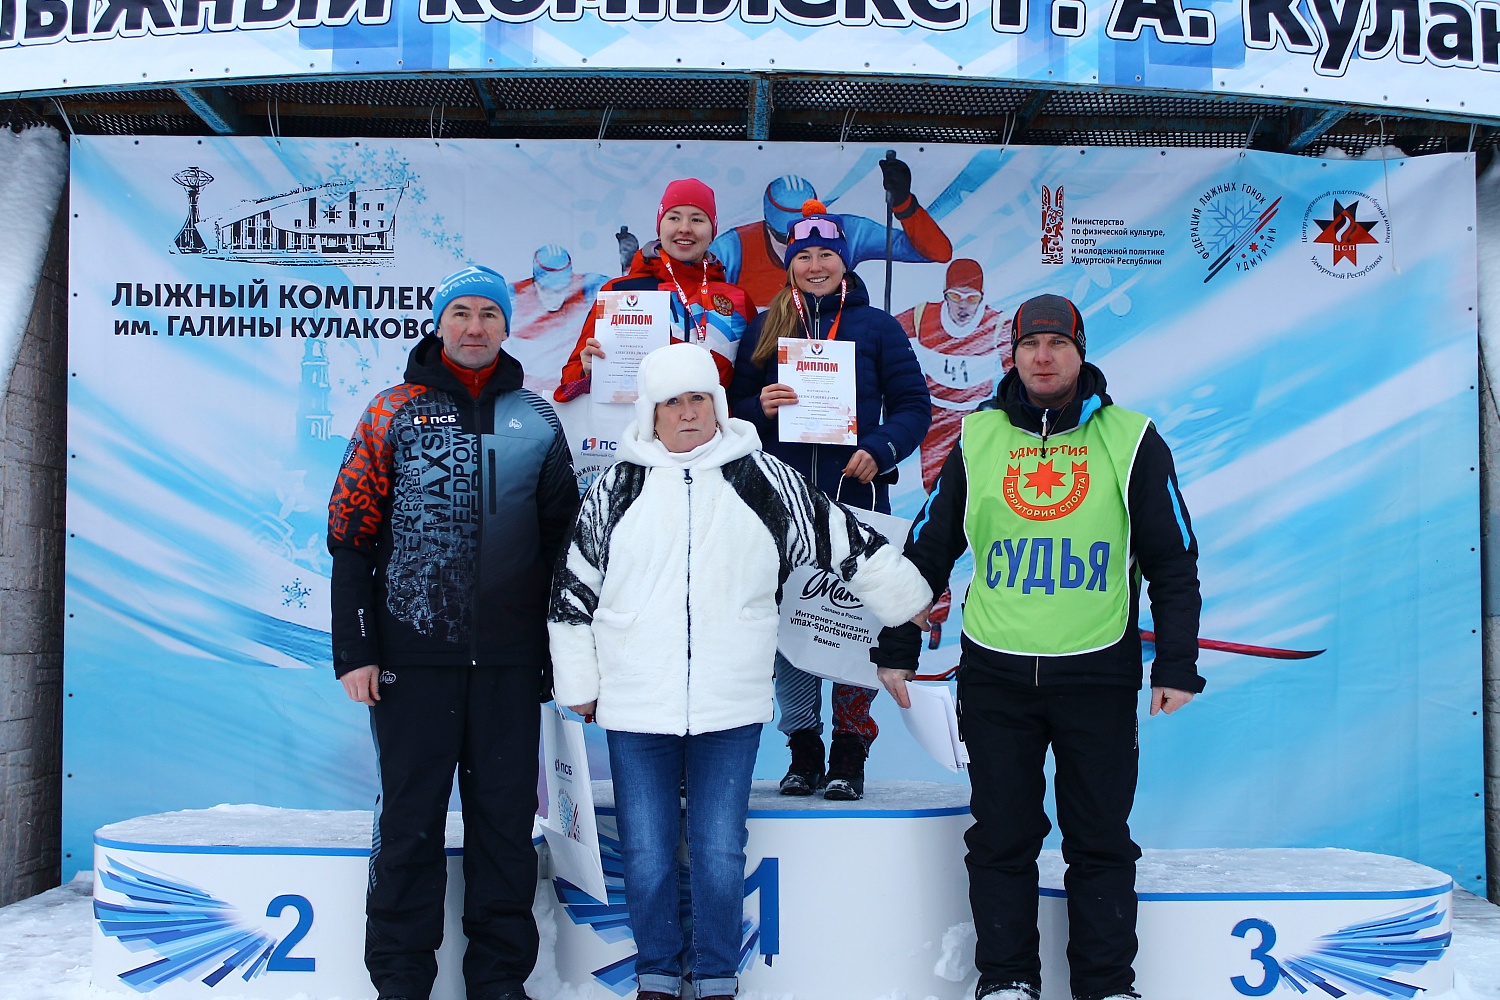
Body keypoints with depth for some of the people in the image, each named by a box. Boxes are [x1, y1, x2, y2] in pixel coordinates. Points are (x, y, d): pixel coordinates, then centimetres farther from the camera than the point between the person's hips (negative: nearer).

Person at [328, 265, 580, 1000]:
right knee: (409, 819, 5)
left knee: (506, 817, 8)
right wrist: (355, 651, -5)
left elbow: (562, 541, 13)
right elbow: (352, 538, 1)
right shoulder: (394, 414, 4)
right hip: (411, 655, -2)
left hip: (511, 660, 2)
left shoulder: (537, 422, 9)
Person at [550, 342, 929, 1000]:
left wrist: (909, 601, 14)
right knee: (646, 856, 7)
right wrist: (579, 685, 8)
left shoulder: (764, 480, 3)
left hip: (730, 708, -1)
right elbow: (573, 590, 9)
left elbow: (846, 543, 10)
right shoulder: (616, 490, 5)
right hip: (635, 709, 1)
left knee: (720, 854, 4)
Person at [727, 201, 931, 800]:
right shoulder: (764, 329, 13)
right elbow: (734, 406, 12)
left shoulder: (876, 327, 8)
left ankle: (850, 750, 8)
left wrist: (879, 451, -12)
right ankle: (802, 747, 11)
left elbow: (913, 406, 5)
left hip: (855, 494, -1)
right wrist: (761, 406, -10)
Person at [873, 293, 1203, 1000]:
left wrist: (1177, 666, 0)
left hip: (1098, 673, -1)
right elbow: (927, 550, 11)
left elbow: (1174, 562, 5)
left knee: (1101, 841, 7)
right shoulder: (976, 440, 5)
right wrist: (896, 648, 11)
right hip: (994, 675, 1)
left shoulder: (1131, 440, 1)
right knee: (1001, 837, 6)